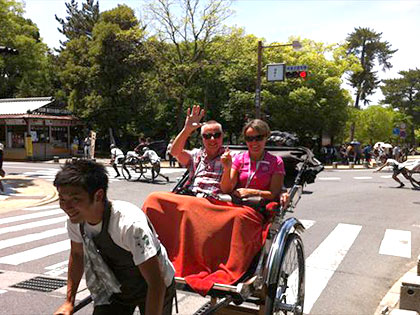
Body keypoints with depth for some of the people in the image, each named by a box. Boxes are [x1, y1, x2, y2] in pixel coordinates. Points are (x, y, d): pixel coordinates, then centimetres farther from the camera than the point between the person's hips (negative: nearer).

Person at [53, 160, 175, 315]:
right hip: (114, 289, 5)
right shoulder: (75, 219, -18)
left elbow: (157, 283, -34)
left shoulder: (131, 224, -39)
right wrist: (69, 302, 5)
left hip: (152, 290, -4)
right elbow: (77, 254, 4)